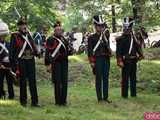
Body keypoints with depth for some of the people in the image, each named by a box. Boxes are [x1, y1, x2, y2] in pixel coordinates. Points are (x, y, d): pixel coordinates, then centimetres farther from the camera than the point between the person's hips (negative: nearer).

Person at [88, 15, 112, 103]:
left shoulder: (106, 35, 12)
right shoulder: (91, 37, -1)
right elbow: (90, 50, -4)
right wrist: (92, 62, -11)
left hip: (106, 59, 4)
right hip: (97, 59, -4)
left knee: (106, 78, 7)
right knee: (98, 79, 0)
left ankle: (105, 97, 13)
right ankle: (99, 98, 6)